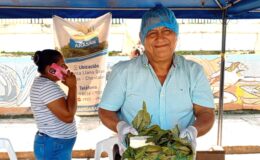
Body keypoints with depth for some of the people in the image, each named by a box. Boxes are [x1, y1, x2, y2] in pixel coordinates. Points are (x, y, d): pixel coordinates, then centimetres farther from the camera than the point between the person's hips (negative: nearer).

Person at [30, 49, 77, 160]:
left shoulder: (42, 82, 10)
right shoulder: (47, 86, -22)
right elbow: (68, 116, -26)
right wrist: (72, 87, -20)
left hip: (53, 143, 10)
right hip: (54, 147, -10)